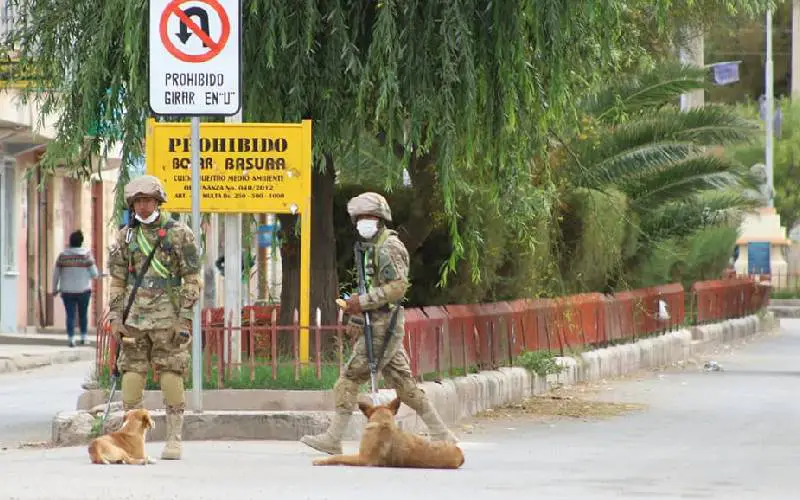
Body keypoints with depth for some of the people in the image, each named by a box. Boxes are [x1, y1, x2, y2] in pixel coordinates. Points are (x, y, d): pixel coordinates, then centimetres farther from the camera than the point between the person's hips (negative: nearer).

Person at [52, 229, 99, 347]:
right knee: (83, 314, 16)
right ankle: (83, 337, 17)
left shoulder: (63, 255, -2)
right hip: (83, 290, 0)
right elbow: (94, 273, -7)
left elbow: (56, 274, 1)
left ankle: (71, 338, -7)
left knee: (70, 315, 3)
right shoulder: (86, 254, -7)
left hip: (67, 291, 0)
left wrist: (55, 289, 13)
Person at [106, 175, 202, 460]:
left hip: (167, 317, -3)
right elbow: (117, 281, 14)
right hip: (134, 316, 3)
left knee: (171, 377, -4)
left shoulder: (179, 234, -1)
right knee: (132, 376, 0)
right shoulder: (125, 237, 10)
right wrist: (115, 318, 5)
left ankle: (174, 440, 2)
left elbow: (193, 279, -1)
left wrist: (185, 318, -9)